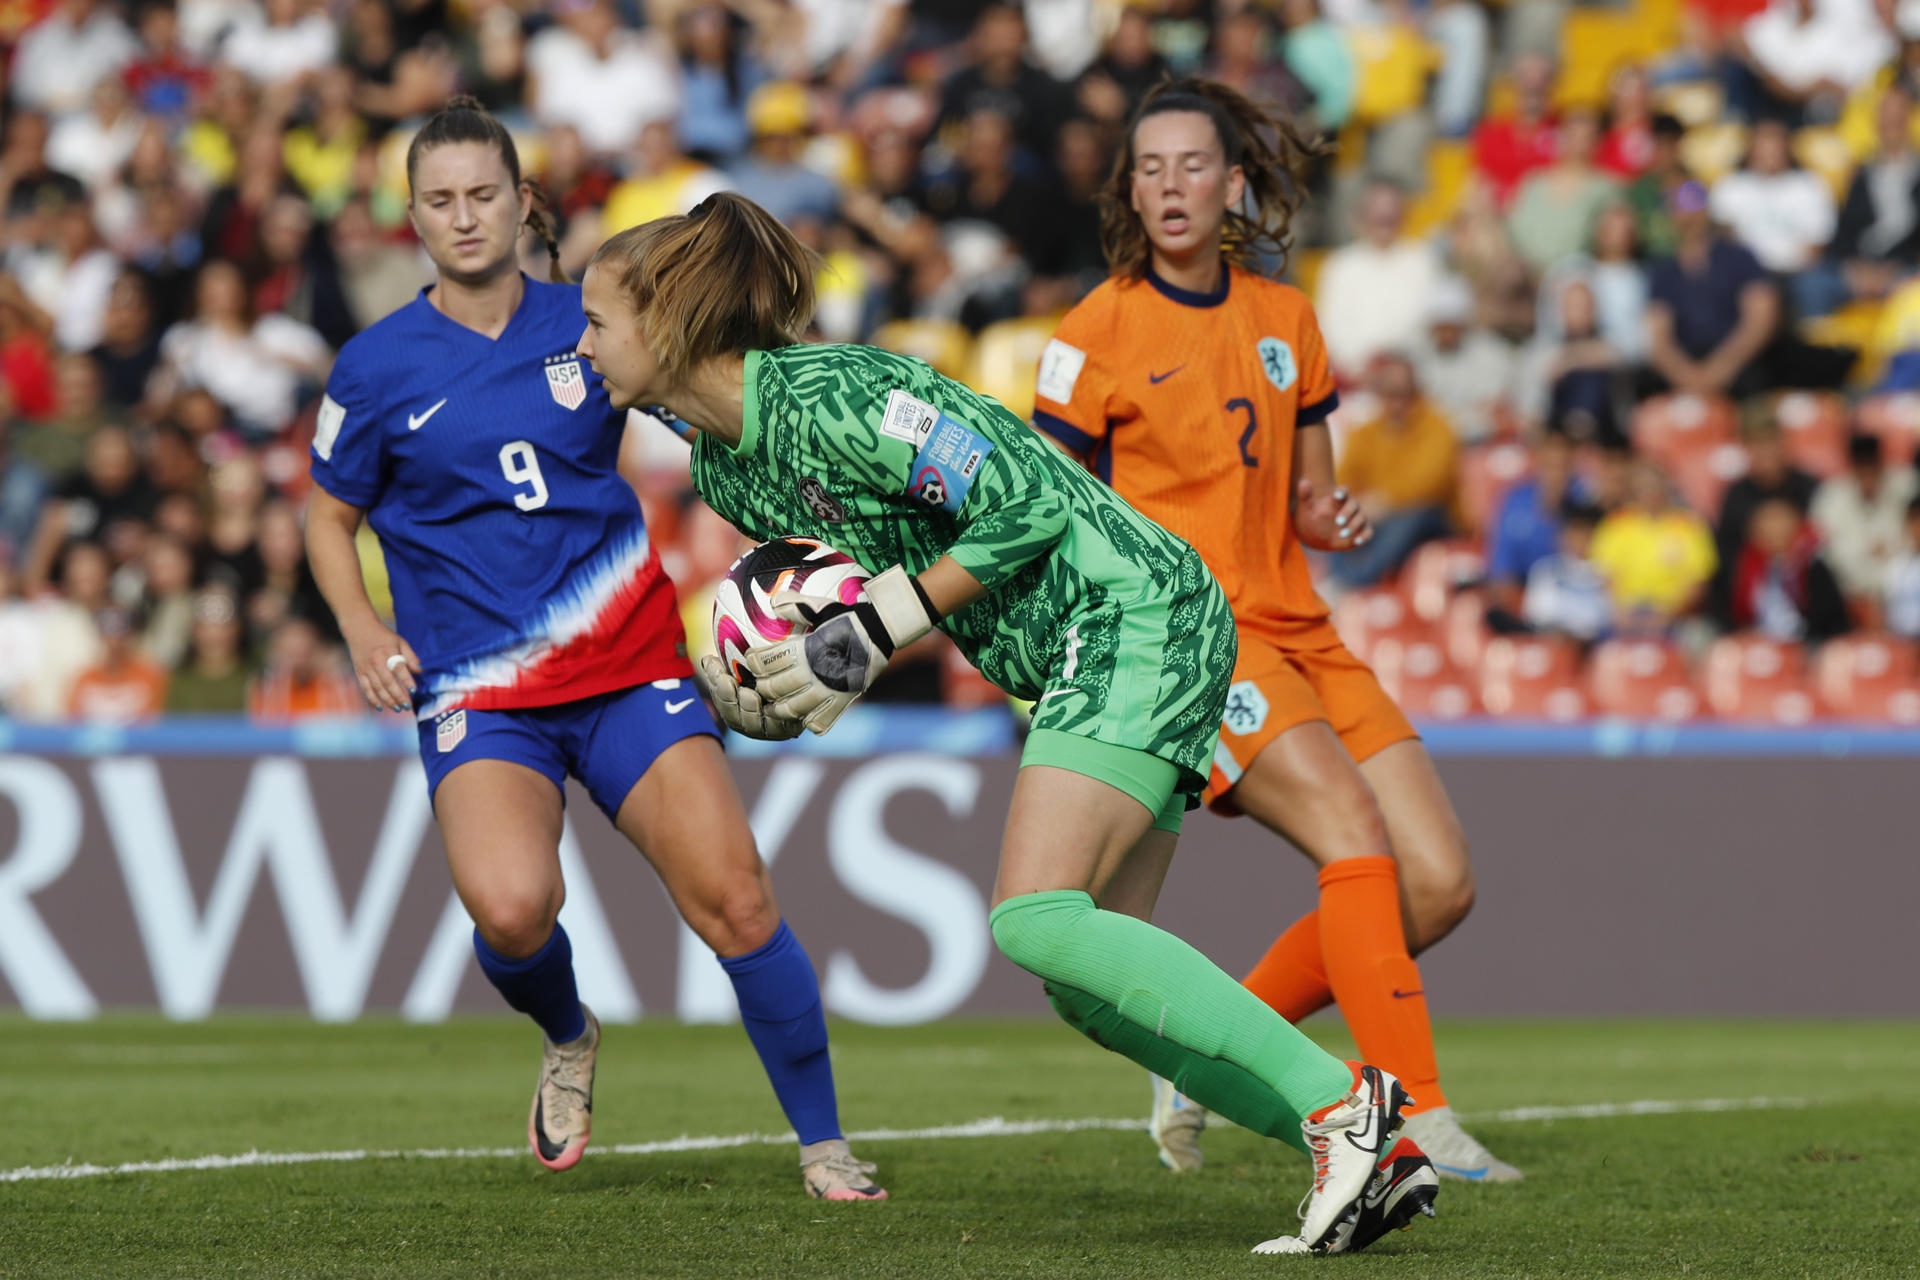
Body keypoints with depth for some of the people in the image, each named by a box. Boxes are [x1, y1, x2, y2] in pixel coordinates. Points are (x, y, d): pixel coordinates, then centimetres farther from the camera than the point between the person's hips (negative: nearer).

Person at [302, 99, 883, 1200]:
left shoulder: (593, 325, 4)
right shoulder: (379, 367, 2)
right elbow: (331, 517, 15)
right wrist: (364, 631, -3)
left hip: (629, 662, 1)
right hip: (477, 688, -1)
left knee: (733, 894, -13)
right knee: (510, 906, -27)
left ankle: (825, 1147, 3)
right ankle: (568, 1038, 10)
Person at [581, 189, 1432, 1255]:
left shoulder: (822, 399, -19)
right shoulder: (721, 466, 11)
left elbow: (1024, 501, -19)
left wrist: (883, 624, -18)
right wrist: (787, 670, 1)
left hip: (1131, 614, -10)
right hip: (1081, 662, 10)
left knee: (1035, 920, -22)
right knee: (1091, 988, 3)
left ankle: (1339, 1098, -21)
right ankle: (1371, 1156, 2)